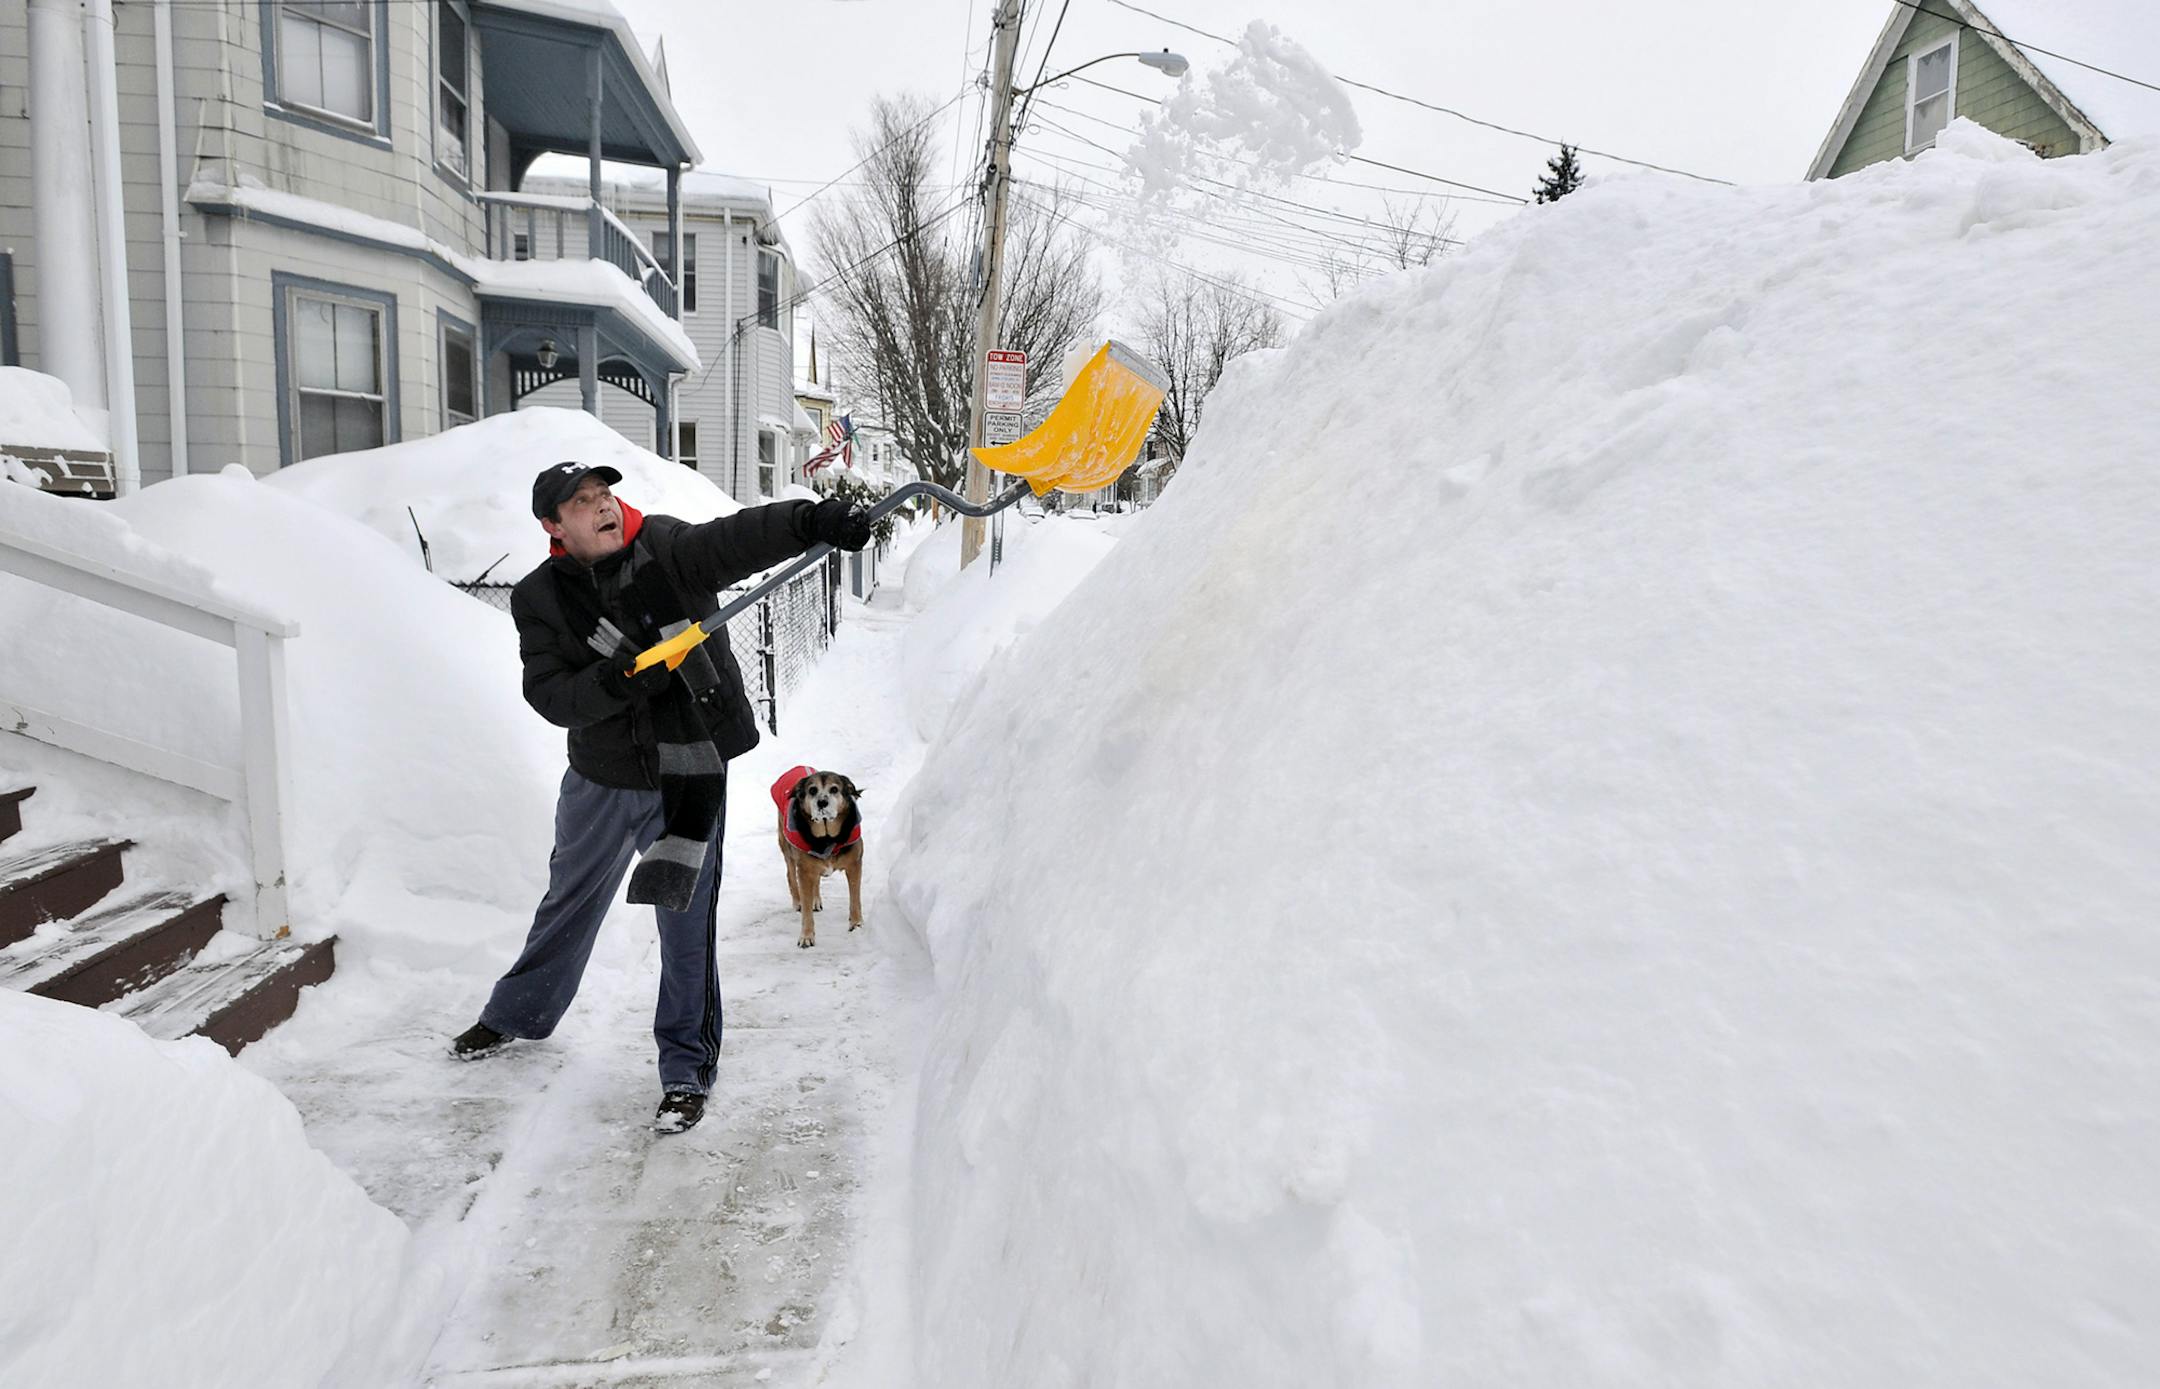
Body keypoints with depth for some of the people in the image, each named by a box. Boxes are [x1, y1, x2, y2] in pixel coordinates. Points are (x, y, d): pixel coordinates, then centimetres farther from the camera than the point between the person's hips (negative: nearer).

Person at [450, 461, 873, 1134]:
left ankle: (687, 1069, 17)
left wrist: (810, 520, -46)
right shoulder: (539, 599, -3)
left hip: (689, 773, -3)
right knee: (570, 901, 24)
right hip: (601, 777, 4)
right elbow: (548, 694, -12)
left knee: (686, 923, 1)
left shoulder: (669, 548, -10)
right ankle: (519, 1014, 49)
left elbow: (741, 536, -28)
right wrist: (613, 680, -30)